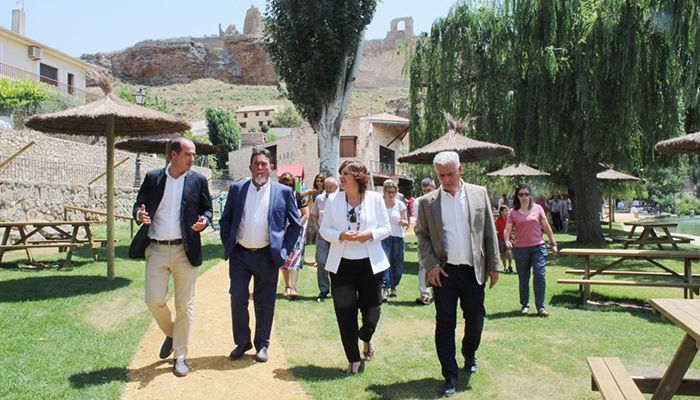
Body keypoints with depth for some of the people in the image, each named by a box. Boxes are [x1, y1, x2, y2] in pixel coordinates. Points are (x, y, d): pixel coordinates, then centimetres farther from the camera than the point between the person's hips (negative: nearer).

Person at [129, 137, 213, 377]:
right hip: (156, 249, 1)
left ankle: (180, 357, 15)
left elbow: (207, 209, 9)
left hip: (185, 250, 0)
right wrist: (140, 215, -14)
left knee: (185, 305, 3)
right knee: (154, 301, -2)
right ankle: (171, 334, 30)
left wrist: (204, 221, -13)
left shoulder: (198, 180, 4)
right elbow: (139, 204, 10)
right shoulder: (152, 177, 6)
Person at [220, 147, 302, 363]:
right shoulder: (236, 189, 6)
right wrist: (228, 245, 4)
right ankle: (242, 342, 19)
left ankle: (262, 345, 22)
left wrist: (285, 249, 0)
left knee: (264, 302, 7)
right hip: (240, 254, 1)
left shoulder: (283, 192, 2)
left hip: (267, 256, -1)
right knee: (238, 298, 0)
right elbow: (225, 219, 13)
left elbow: (295, 223, 7)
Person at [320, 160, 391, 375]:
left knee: (371, 309, 6)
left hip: (370, 263, 0)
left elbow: (386, 228, 3)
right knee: (345, 312, 1)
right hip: (342, 264, 1)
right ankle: (354, 360, 18)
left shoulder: (375, 198, 0)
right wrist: (341, 235, -15)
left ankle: (366, 338, 43)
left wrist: (370, 234, -17)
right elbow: (324, 230, 4)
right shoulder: (333, 200, 2)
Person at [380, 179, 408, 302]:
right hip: (383, 237, -1)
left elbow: (406, 223, 3)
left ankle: (393, 287, 24)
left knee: (397, 265, 6)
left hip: (398, 238, 1)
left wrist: (403, 222, -18)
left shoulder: (400, 204, 2)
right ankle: (385, 289, -16)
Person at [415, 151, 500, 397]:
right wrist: (431, 265, -8)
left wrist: (493, 265, 3)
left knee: (475, 318, 14)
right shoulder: (427, 202, 0)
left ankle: (469, 353, 44)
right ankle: (450, 377, 13)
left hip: (473, 270, 2)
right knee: (445, 324, 2)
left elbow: (489, 232, 5)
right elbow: (421, 235, 4)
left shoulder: (479, 194, 3)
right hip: (443, 272, -1)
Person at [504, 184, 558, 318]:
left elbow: (546, 227, 10)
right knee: (523, 278, 8)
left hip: (538, 247, 0)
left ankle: (540, 307, -2)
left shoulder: (537, 209, 6)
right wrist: (507, 241, -23)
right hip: (520, 249, 0)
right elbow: (507, 229, -3)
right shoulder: (513, 212, 3)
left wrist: (553, 243, 10)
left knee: (539, 275, -9)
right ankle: (525, 305, 21)